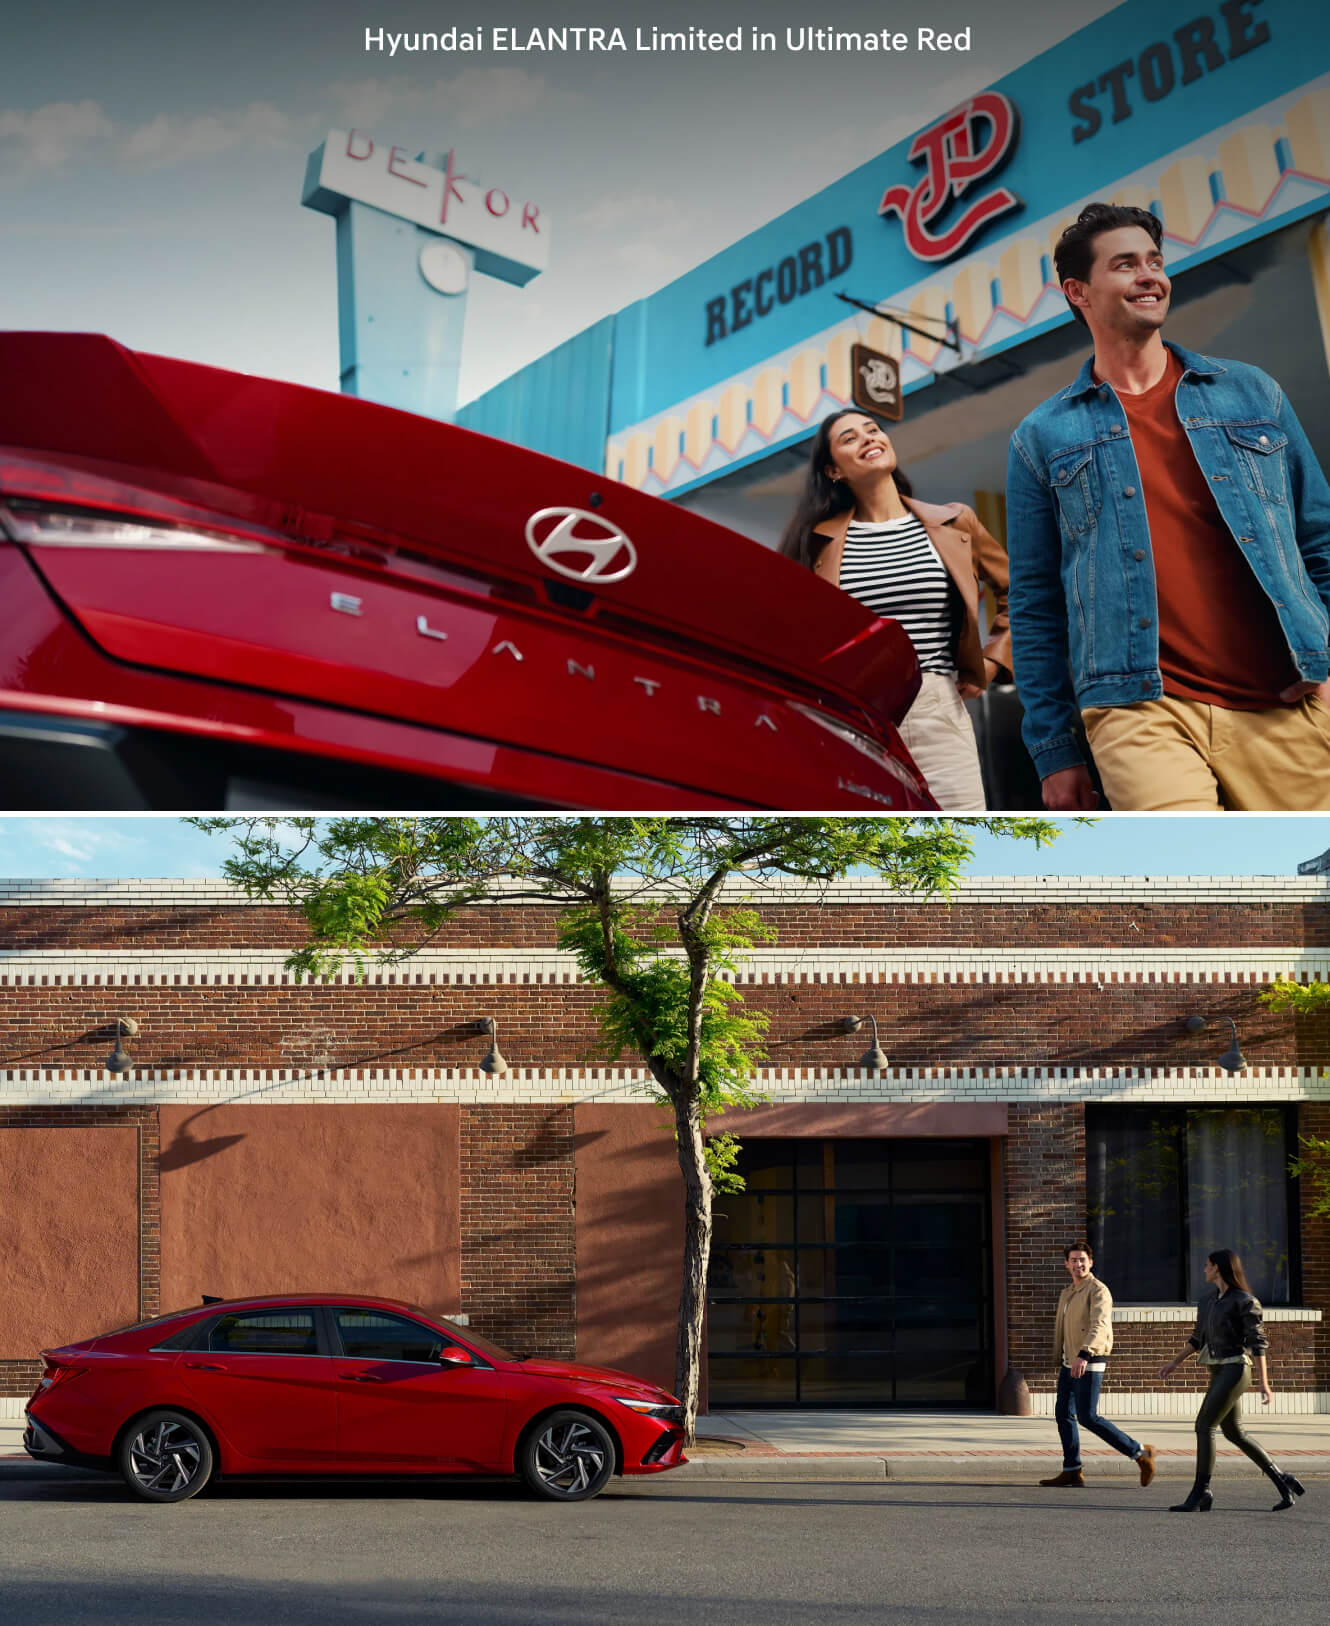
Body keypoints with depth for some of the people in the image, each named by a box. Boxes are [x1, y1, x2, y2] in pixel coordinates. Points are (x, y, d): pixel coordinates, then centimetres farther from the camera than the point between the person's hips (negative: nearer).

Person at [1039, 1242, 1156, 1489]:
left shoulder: (1098, 1291, -13)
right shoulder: (1067, 1293, 16)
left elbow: (1099, 1326, -29)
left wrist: (1083, 1355, -43)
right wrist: (1060, 1361, 26)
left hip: (1089, 1363, -9)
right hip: (1070, 1362, 9)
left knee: (1087, 1417, -12)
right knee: (1064, 1414, 7)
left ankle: (1140, 1453, -3)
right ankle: (1072, 1471, 13)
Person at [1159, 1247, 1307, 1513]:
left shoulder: (1245, 1301, -10)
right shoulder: (1208, 1298, 12)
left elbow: (1257, 1342, -12)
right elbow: (1199, 1337, 20)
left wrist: (1264, 1381, -17)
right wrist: (1176, 1361, 15)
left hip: (1234, 1370, -9)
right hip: (1218, 1372, 9)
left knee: (1204, 1426, -13)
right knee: (1234, 1433, 12)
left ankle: (1200, 1495, -9)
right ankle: (1282, 1483, 20)